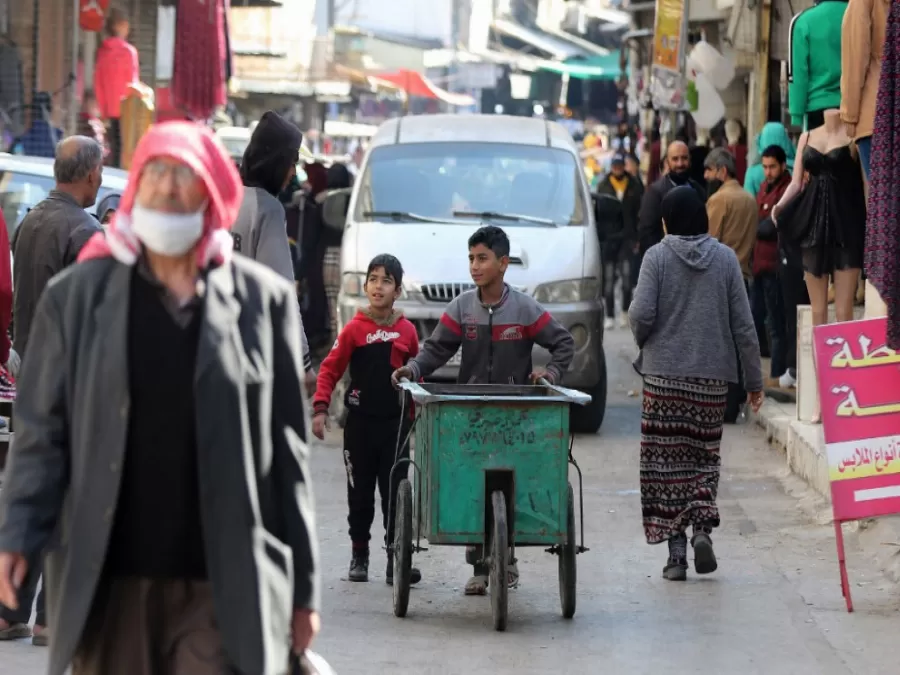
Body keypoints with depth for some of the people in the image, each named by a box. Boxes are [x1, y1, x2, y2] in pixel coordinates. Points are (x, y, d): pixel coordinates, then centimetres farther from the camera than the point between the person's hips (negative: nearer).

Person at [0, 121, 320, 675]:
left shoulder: (262, 300, 4)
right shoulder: (79, 296, 5)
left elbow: (287, 449, 5)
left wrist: (302, 584, 5)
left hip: (225, 587, -1)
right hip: (110, 583, 1)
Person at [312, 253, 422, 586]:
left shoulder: (407, 331, 1)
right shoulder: (355, 329, -4)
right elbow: (330, 369, -4)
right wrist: (320, 408, -13)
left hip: (396, 424, 1)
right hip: (360, 422, -1)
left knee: (395, 493, -1)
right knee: (360, 493, 8)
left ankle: (396, 561, 1)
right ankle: (359, 555, 20)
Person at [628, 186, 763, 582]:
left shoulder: (657, 257, -5)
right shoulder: (725, 258, 2)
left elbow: (641, 314, -13)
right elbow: (743, 323, 0)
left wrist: (643, 342, 10)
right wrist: (754, 380, 6)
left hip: (664, 372, -2)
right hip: (714, 373, 2)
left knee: (666, 458, 3)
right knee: (705, 454, 14)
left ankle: (676, 550, -1)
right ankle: (703, 528, -6)